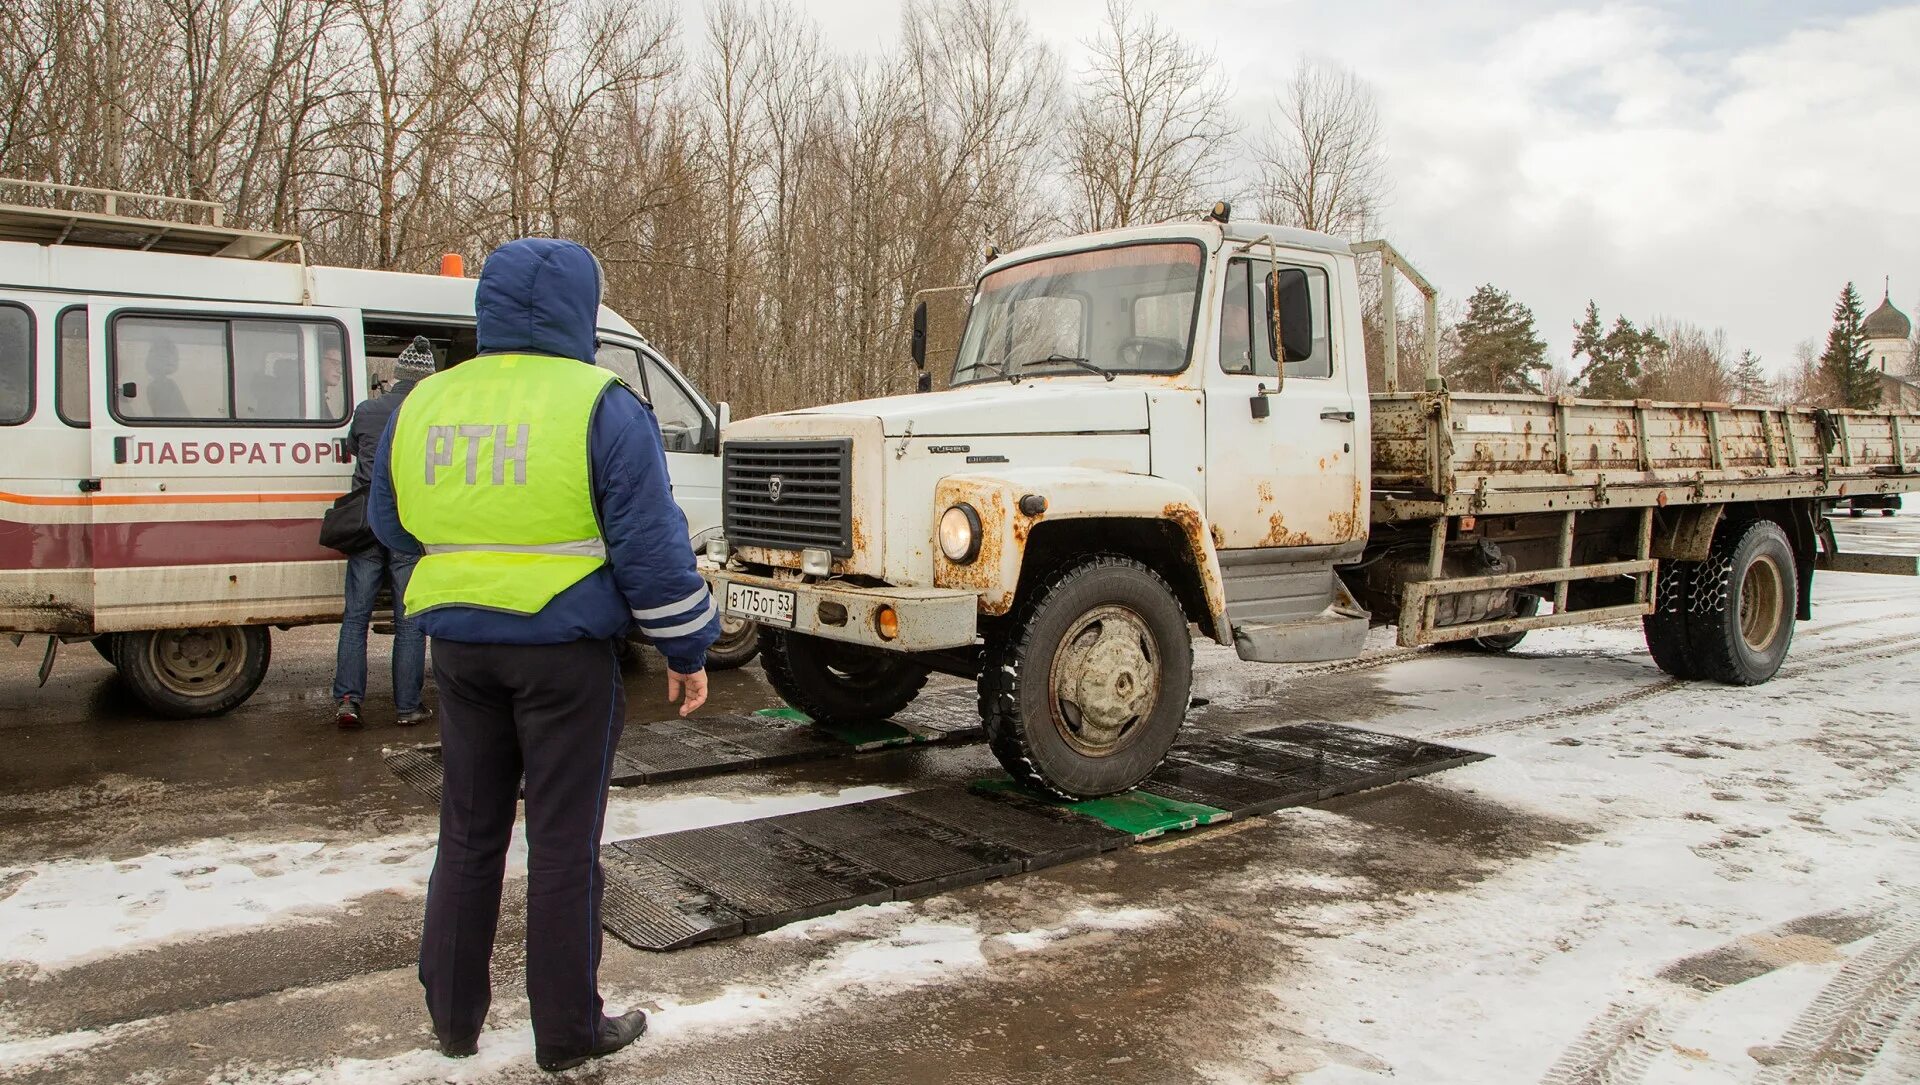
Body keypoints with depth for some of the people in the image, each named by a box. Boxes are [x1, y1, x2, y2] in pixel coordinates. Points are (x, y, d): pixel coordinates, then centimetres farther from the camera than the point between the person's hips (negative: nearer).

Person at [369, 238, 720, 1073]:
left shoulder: (423, 404, 6)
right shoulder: (601, 408, -10)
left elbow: (392, 524, 18)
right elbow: (650, 546, -12)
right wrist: (687, 647, -3)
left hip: (462, 648, 5)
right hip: (565, 650, -5)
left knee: (470, 832, 18)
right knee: (563, 840, 5)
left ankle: (453, 1013, 30)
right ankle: (567, 1028, 17)